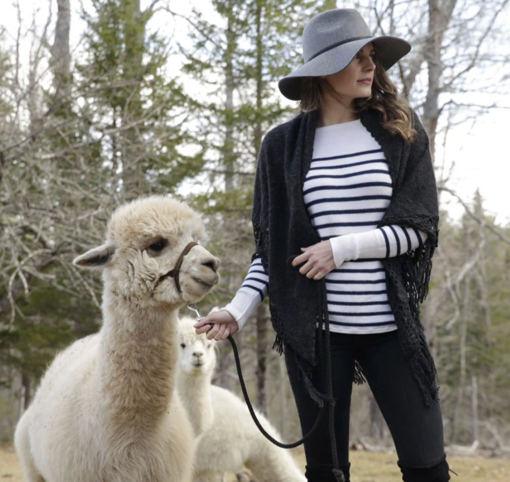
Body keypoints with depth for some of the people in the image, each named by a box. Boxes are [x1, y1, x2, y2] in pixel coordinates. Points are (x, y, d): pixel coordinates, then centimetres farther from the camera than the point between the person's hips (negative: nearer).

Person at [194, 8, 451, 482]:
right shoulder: (284, 145, 5)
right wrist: (238, 309, -5)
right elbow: (270, 247, 9)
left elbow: (419, 225, -2)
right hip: (314, 328, 0)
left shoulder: (400, 131, 4)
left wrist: (341, 249, -13)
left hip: (391, 325, 0)